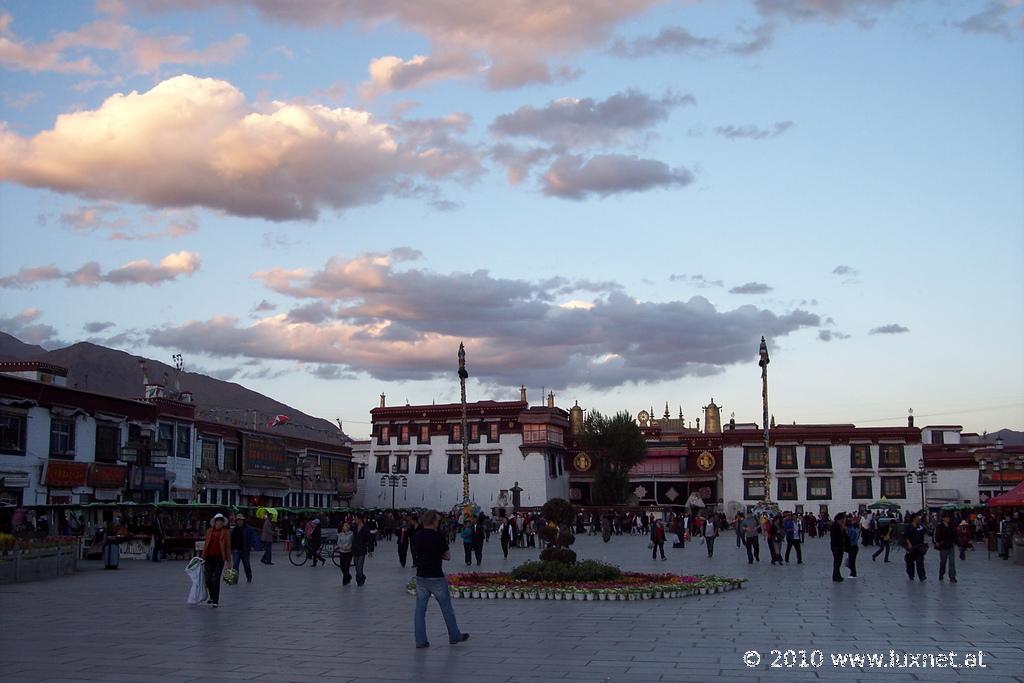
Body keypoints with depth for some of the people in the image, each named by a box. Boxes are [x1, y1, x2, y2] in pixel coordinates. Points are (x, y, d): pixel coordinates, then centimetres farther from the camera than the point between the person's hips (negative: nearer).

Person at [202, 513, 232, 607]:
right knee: (208, 580, 6)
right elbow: (205, 544, 13)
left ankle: (216, 601, 0)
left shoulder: (226, 532, 1)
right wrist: (203, 557, 11)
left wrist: (228, 560, -2)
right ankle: (212, 597, 30)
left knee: (216, 579, -8)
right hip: (209, 557, 3)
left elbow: (228, 546, 0)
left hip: (219, 558, -3)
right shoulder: (209, 531, 8)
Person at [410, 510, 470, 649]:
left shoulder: (416, 537, 1)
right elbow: (447, 556, -4)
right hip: (436, 578, -4)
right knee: (446, 608, 10)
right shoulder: (438, 537, -14)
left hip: (421, 577, 5)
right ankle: (454, 636, 22)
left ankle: (420, 640, 4)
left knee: (420, 609, 6)